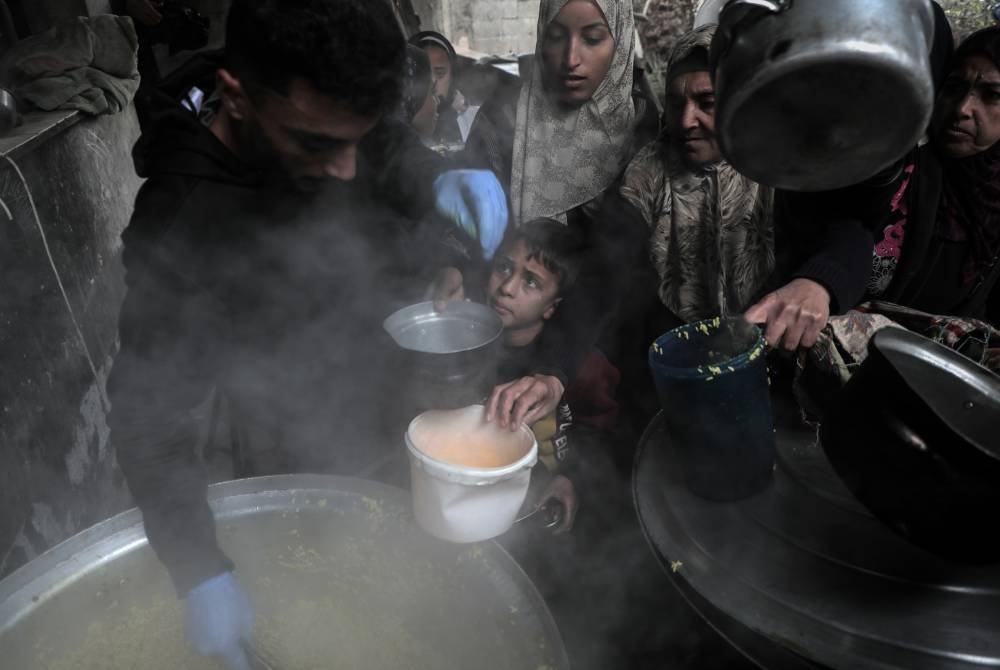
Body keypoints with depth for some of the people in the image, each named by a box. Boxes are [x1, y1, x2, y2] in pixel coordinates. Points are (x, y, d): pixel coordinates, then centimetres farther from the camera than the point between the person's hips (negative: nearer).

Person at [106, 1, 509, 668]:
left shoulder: (327, 117, -18)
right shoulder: (181, 230, -34)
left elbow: (398, 153, 3)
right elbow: (148, 407, -26)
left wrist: (445, 180, -21)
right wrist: (202, 570, -31)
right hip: (320, 456, -6)